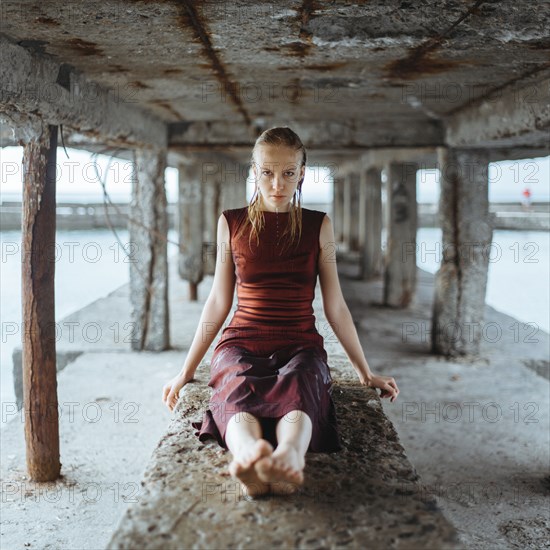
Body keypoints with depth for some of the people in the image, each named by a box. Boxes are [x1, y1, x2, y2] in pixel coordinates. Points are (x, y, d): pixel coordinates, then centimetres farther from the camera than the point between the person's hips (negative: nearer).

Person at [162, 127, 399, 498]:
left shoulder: (319, 226, 9)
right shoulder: (232, 223, 10)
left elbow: (335, 307, 14)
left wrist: (365, 373, 15)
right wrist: (186, 371, 17)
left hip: (300, 345, 0)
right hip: (242, 343, 0)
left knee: (297, 389, -39)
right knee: (239, 392, -38)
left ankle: (288, 458, -69)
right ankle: (249, 456, -69)